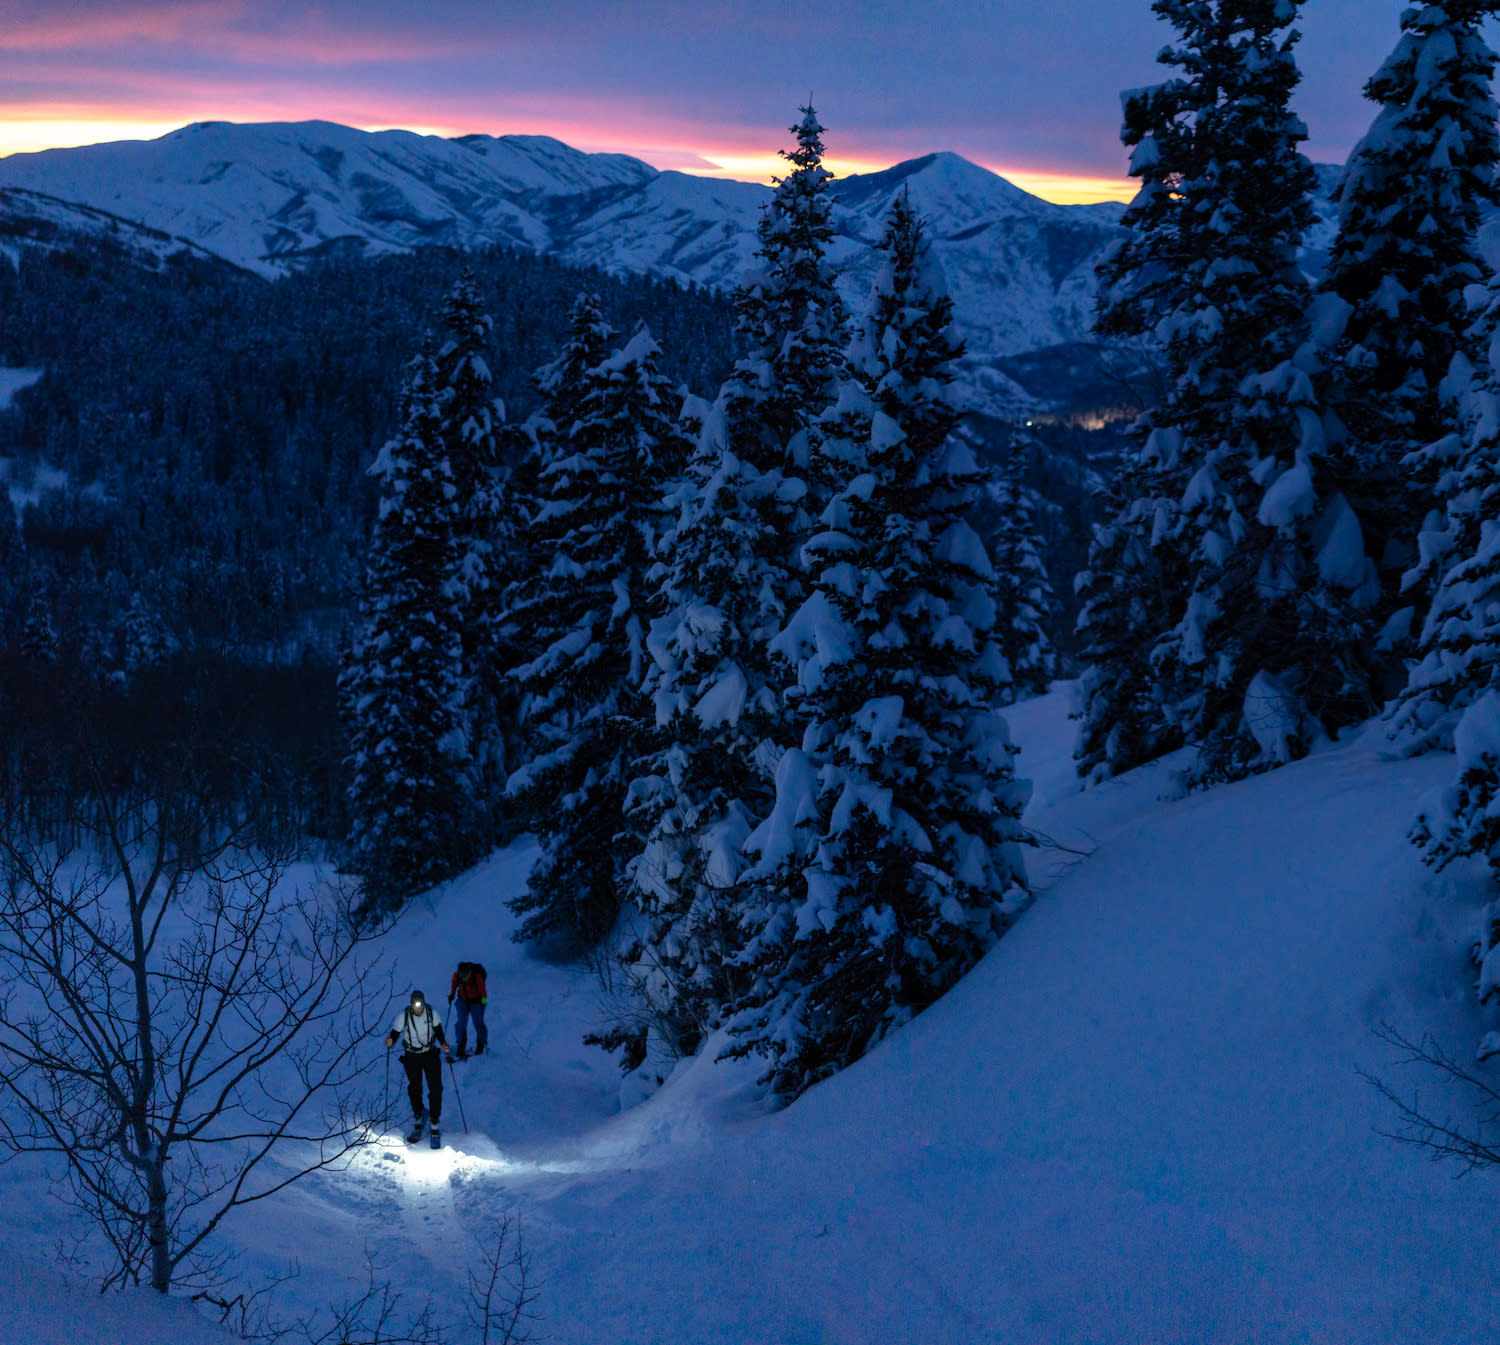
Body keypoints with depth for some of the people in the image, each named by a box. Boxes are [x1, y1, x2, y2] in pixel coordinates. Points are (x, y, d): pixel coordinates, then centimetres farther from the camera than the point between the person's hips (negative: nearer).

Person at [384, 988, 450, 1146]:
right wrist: (390, 1041, -31)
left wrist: (443, 1043, -13)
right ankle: (418, 1120, 28)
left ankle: (435, 1126, 3)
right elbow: (395, 1034, -10)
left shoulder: (432, 1013, -12)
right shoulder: (403, 1016, -16)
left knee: (435, 1089, -6)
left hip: (431, 1054, 0)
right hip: (411, 1057, 0)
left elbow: (438, 1030, 3)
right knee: (414, 1090, 4)